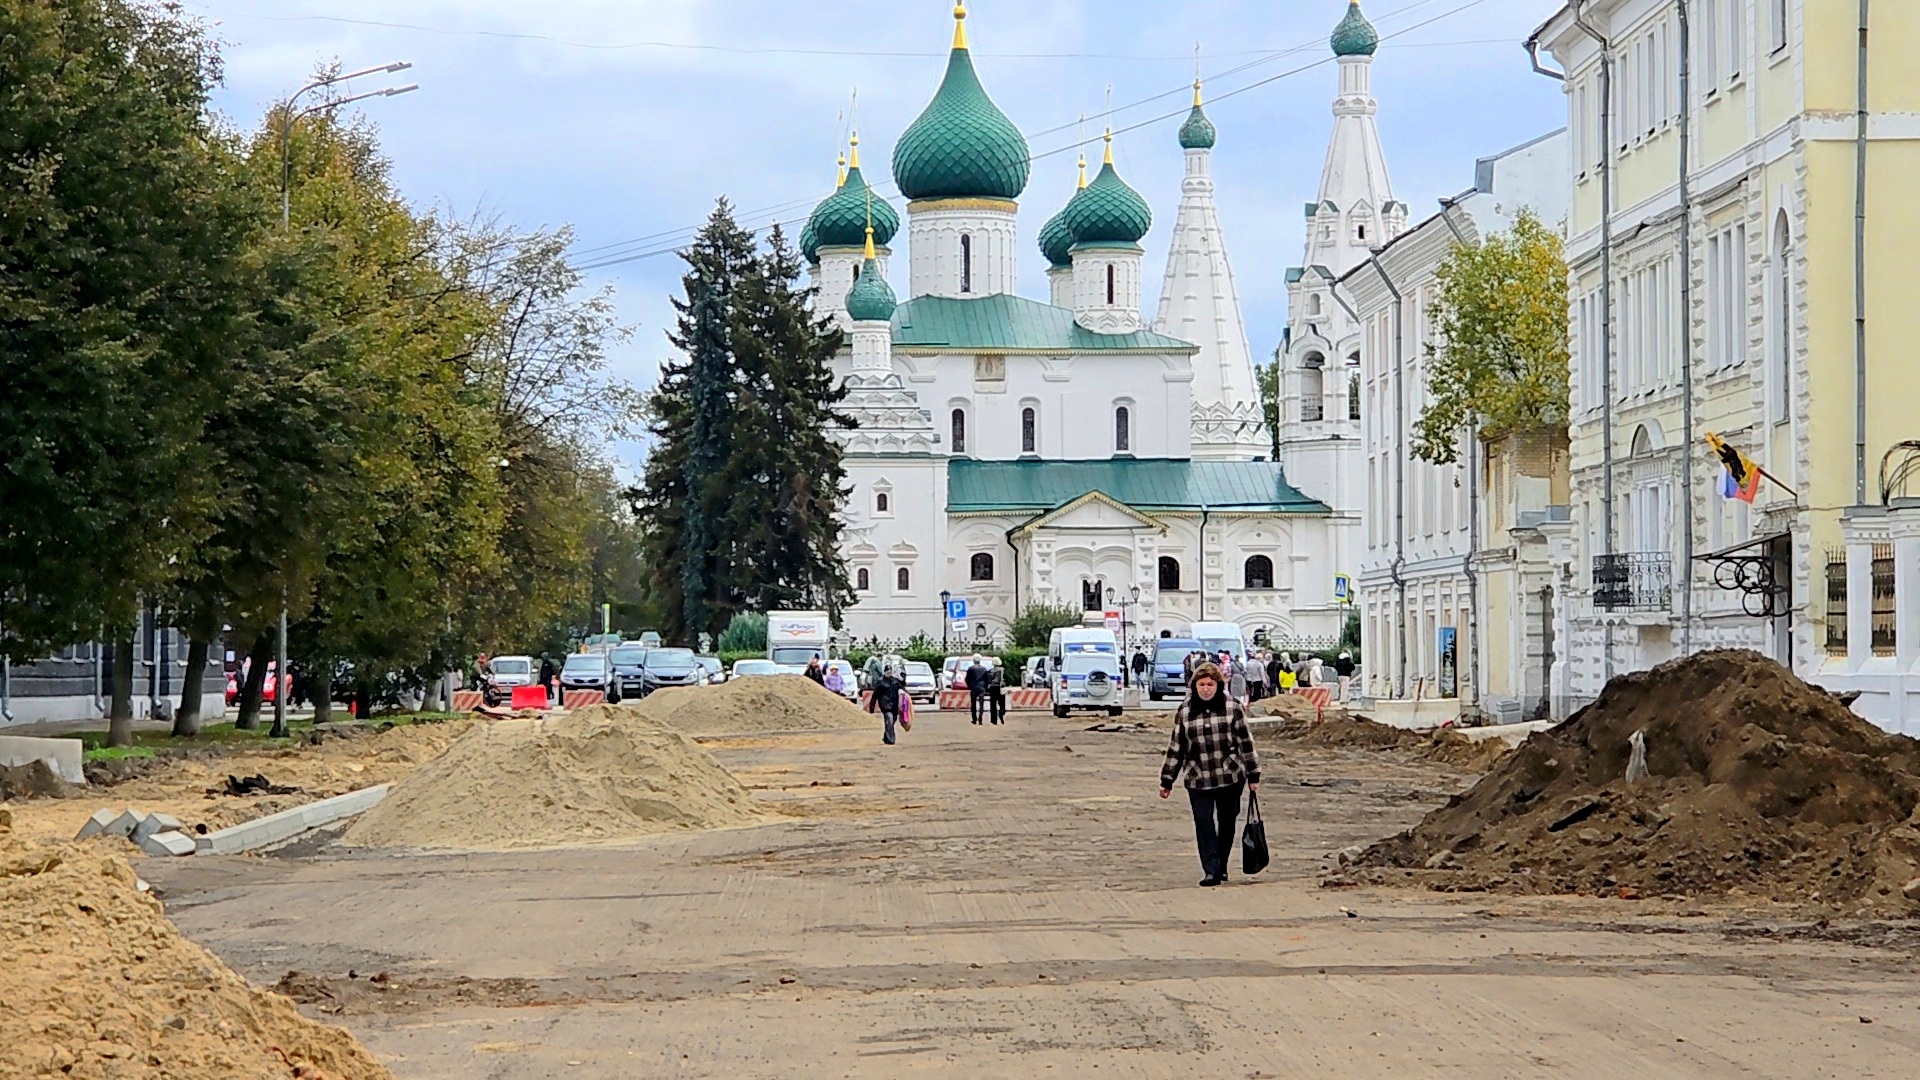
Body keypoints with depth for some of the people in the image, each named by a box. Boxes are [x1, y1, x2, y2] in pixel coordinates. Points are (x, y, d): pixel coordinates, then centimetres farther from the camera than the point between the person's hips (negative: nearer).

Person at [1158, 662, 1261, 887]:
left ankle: (1221, 866, 25)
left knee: (1227, 824, 9)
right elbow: (1176, 748, 8)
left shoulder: (1232, 710, -1)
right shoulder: (1184, 713, 3)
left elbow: (1246, 743, 3)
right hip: (1198, 781, 0)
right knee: (1204, 824, -9)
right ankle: (1212, 871, -11)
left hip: (1230, 777, 0)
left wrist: (1253, 776, 2)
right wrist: (1167, 781, 9)